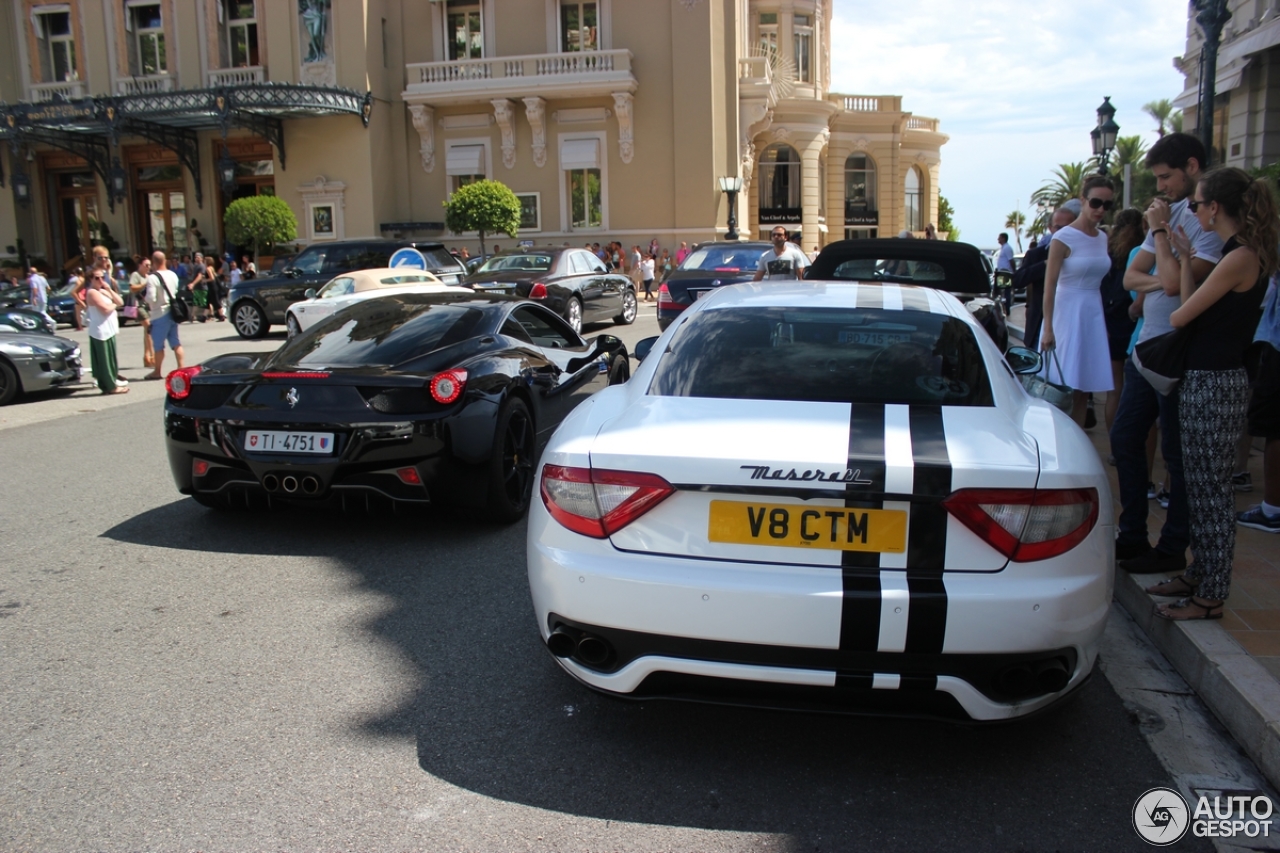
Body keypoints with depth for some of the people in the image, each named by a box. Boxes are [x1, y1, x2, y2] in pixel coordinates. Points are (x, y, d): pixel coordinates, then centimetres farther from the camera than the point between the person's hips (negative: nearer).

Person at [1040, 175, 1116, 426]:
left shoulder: (1103, 238, 11)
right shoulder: (1063, 238, -9)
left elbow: (1099, 279, 17)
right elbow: (1049, 285, -13)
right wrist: (1048, 328, -19)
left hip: (1094, 314, 6)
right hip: (1068, 313, -6)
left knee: (1083, 389, 7)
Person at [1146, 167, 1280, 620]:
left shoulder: (1240, 258, -18)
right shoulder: (1242, 254, 12)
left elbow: (1180, 316, -13)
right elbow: (1194, 308, 11)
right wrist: (1186, 259, 15)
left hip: (1215, 385, -10)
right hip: (1204, 379, 10)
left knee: (1212, 490, -2)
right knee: (1202, 487, 17)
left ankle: (1211, 597, 8)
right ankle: (1199, 574, 28)